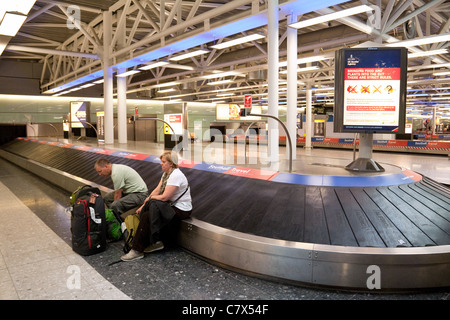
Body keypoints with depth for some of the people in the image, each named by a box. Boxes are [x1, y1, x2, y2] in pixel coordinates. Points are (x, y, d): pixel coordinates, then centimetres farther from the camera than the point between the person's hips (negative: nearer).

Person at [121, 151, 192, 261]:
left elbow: (164, 197, -23)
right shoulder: (166, 173, 10)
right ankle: (155, 242, 5)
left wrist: (149, 198, -5)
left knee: (146, 216, -17)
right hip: (171, 205, 9)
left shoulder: (176, 176, -21)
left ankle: (137, 251, -5)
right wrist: (143, 205, 1)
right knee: (144, 213, -5)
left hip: (181, 210, -9)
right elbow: (157, 190, 8)